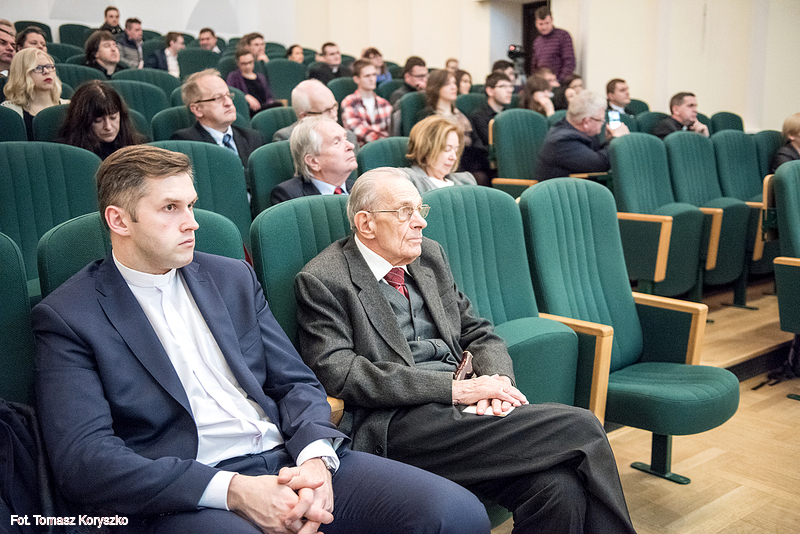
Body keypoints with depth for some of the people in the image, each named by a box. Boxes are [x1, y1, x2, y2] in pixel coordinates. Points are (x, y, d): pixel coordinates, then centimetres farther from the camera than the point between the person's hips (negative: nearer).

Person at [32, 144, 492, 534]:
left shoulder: (233, 277, 16)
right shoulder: (68, 316, 1)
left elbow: (297, 383, 14)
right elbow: (82, 459, -9)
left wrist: (316, 458, -8)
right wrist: (231, 490, -18)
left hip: (290, 462, 5)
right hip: (185, 496, -4)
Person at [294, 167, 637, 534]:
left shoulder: (429, 254, 18)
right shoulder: (321, 281, -2)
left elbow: (478, 334, 21)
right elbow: (338, 372, -14)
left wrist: (497, 380, -4)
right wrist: (455, 388, -17)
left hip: (460, 406, 6)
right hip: (397, 424, -6)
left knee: (561, 488, -24)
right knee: (579, 428, -20)